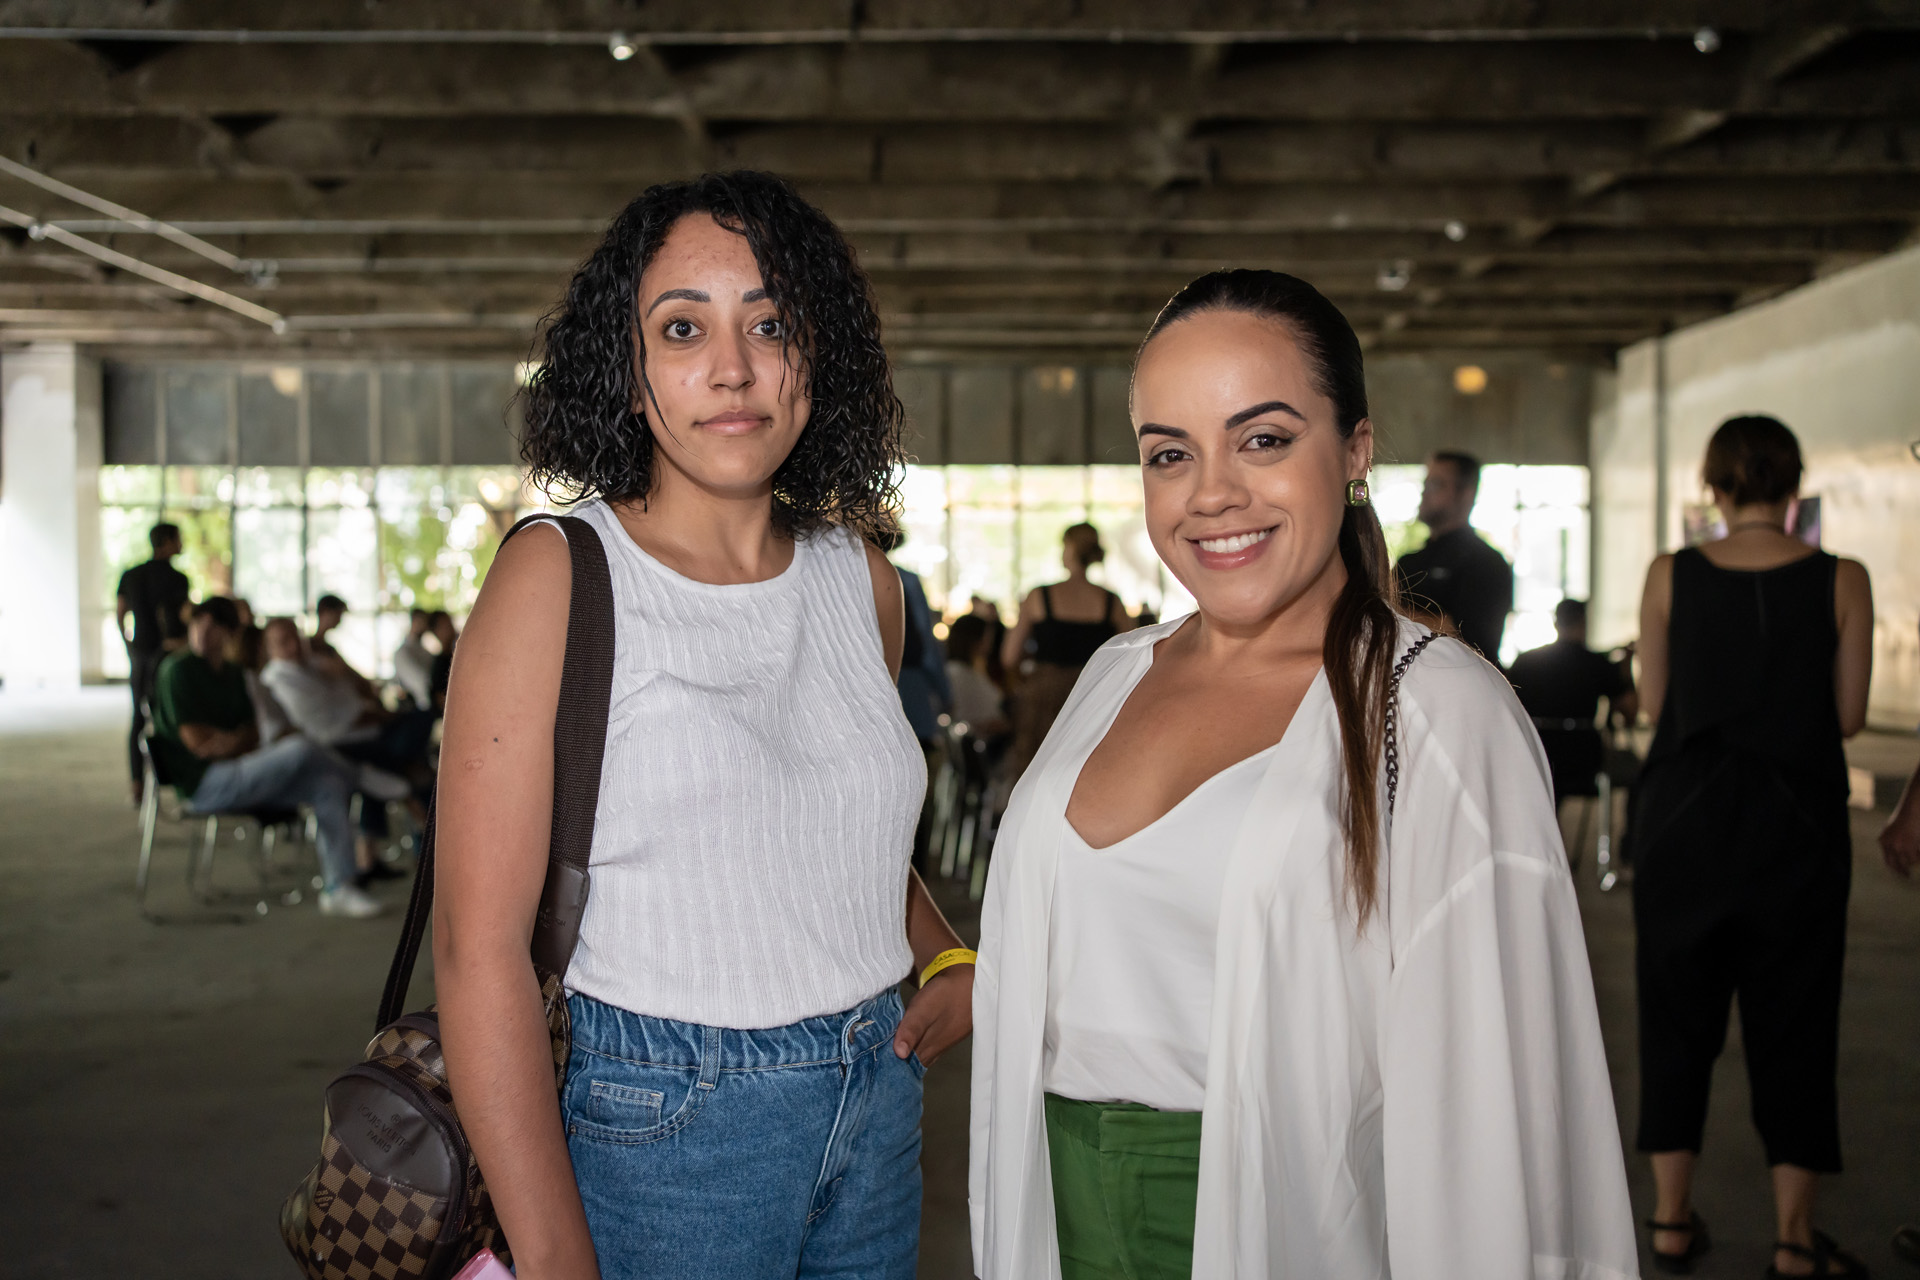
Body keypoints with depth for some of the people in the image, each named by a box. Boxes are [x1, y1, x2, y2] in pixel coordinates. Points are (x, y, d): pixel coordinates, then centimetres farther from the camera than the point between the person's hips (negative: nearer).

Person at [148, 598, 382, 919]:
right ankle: (351, 776, 5)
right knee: (300, 749, -28)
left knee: (325, 786, -12)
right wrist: (244, 740, 0)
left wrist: (235, 741, -8)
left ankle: (337, 888, -14)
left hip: (237, 770, 8)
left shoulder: (232, 675, 19)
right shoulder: (177, 670, -5)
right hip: (204, 782, -8)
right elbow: (197, 742, -13)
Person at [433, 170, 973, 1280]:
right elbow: (481, 947, -16)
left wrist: (952, 961, 1)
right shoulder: (556, 578, -13)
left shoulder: (863, 578, 3)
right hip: (659, 1123, -5)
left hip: (879, 1101, 5)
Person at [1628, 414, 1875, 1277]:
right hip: (1797, 820, -1)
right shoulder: (1841, 581, -6)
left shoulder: (1672, 576, -4)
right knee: (1792, 1018, 8)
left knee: (1678, 1011, 11)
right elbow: (1849, 715, -3)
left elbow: (1652, 701, 0)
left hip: (1685, 816, 1)